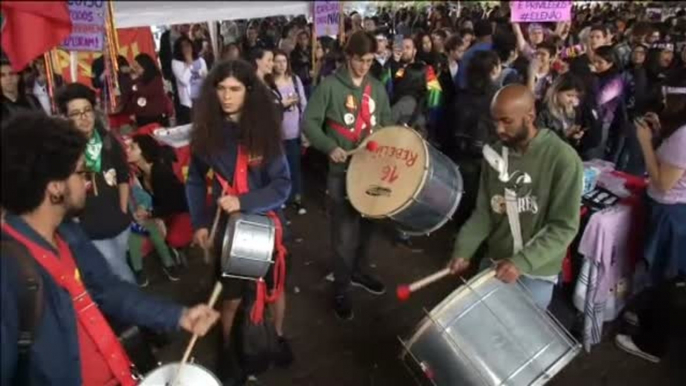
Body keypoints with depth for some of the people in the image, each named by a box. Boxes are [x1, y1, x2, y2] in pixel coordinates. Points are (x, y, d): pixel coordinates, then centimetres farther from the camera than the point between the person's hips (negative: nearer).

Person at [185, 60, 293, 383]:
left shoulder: (264, 129, -12)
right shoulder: (207, 131, -7)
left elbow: (282, 185, -16)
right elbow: (195, 180, 1)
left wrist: (243, 202, -27)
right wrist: (199, 223, -8)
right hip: (226, 225, 1)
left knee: (274, 287, 19)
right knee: (231, 295, 11)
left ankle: (278, 336, 46)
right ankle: (226, 349, 38)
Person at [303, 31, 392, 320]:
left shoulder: (377, 88, 9)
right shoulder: (330, 85, -6)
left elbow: (387, 121, 18)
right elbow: (309, 122, -8)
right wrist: (330, 147, -22)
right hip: (342, 170, -5)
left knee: (367, 224, 18)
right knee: (344, 232, -3)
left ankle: (359, 271, 39)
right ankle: (341, 290, 13)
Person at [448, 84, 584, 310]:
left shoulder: (563, 159, -19)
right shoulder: (495, 154, -2)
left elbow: (564, 227, -19)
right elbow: (484, 212, 3)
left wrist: (522, 262, -28)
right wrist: (463, 251, -9)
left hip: (536, 274, -5)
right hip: (493, 262, 5)